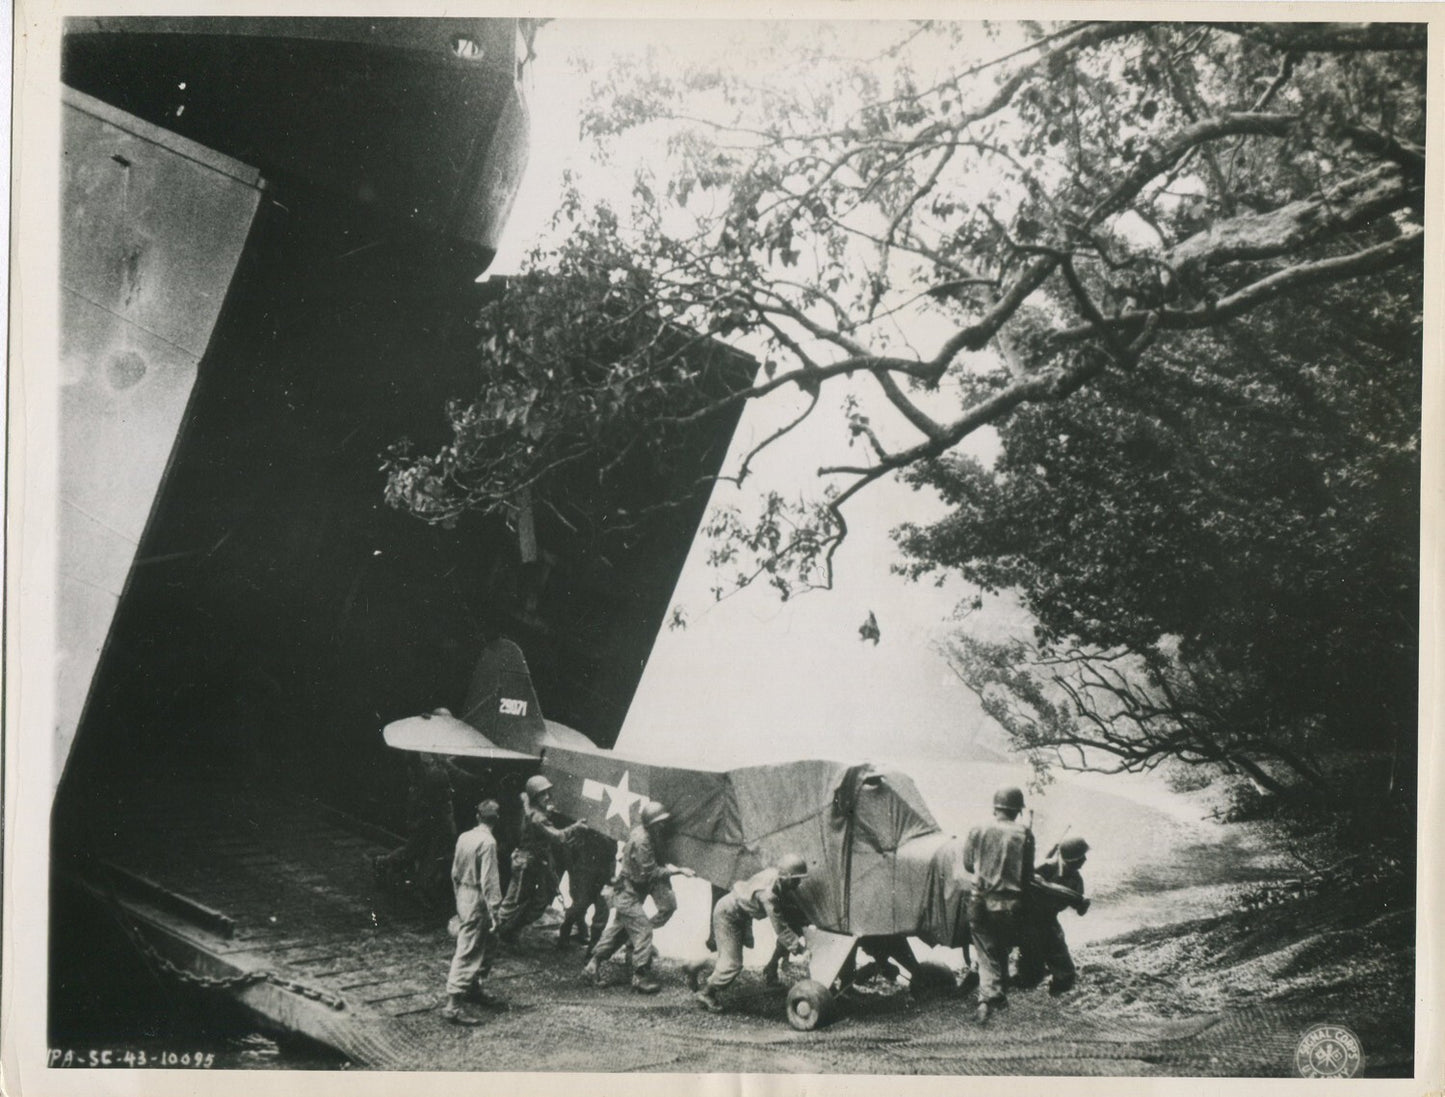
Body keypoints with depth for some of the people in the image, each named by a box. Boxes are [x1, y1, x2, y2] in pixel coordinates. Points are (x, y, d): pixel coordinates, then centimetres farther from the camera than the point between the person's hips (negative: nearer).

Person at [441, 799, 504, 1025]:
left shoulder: (463, 837, 5)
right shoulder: (488, 842, -19)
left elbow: (455, 873, 13)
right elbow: (489, 881, -21)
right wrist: (493, 912, -17)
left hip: (463, 896, 8)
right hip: (477, 901, -8)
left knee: (485, 943, 22)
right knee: (467, 953, -6)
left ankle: (473, 988, 34)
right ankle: (452, 1005, -6)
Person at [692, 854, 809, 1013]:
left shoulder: (778, 877, -11)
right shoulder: (768, 892, -36)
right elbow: (780, 928, -32)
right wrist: (797, 947, -28)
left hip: (742, 914, 9)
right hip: (727, 914, -9)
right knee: (733, 963, -6)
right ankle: (706, 994, 11)